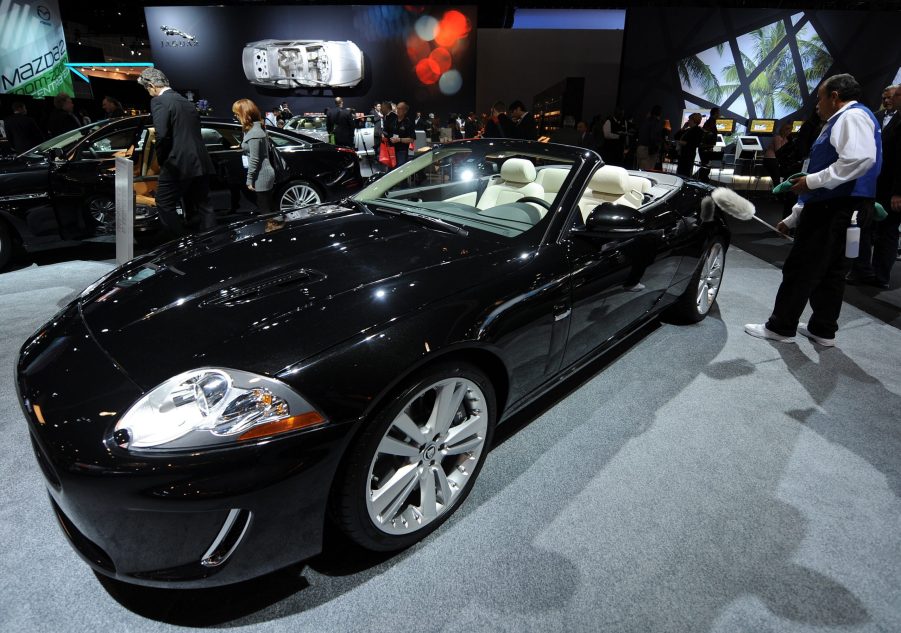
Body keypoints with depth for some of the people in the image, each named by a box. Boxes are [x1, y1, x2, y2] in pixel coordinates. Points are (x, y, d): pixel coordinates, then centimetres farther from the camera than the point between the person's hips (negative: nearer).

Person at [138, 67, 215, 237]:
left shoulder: (159, 101, -6)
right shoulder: (186, 102, 18)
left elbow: (162, 134, -17)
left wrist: (161, 160, -4)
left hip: (178, 164, -7)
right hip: (200, 163, 7)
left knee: (164, 205, 6)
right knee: (204, 207, 10)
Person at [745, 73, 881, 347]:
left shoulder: (853, 116, -6)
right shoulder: (838, 123, 25)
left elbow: (861, 159, -26)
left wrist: (812, 181, -19)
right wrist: (793, 217, 28)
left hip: (834, 210, -10)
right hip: (836, 210, 10)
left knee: (800, 270, -5)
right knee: (830, 272, 12)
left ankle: (780, 327, 3)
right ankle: (823, 330, 20)